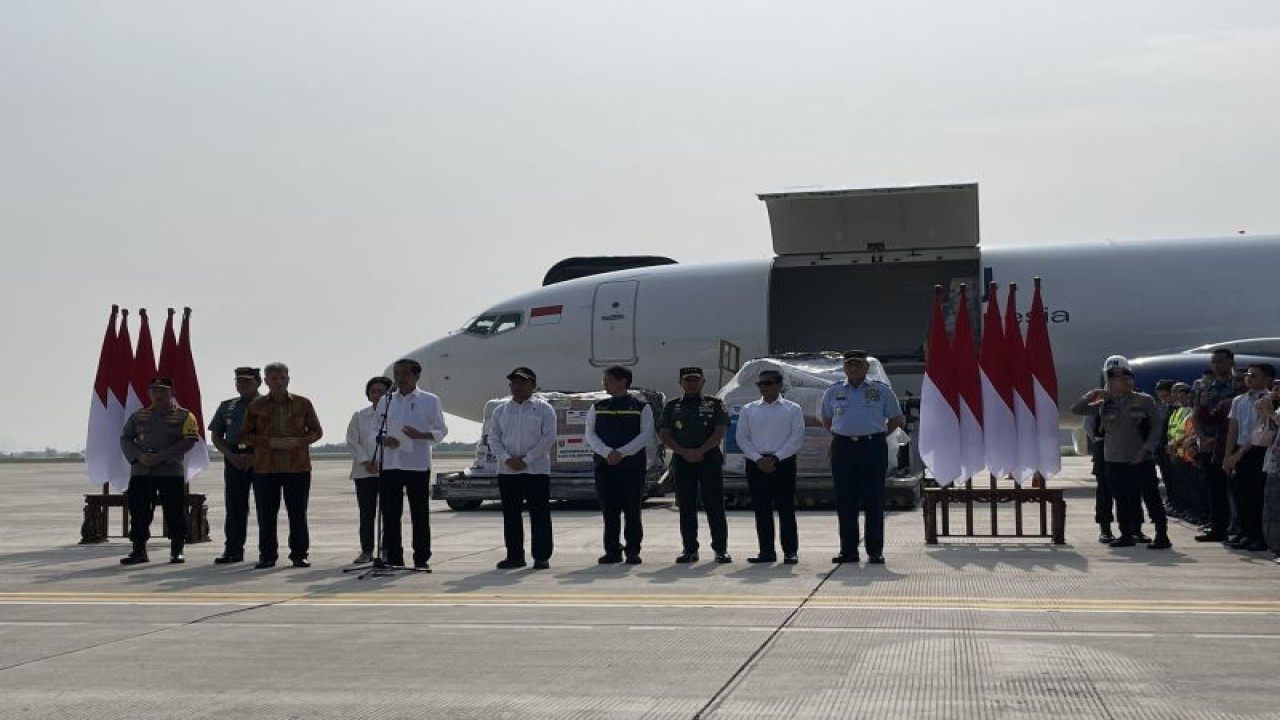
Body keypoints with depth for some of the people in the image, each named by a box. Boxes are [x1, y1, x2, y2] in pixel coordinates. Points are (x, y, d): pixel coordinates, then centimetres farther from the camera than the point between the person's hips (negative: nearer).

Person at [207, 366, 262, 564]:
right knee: (234, 506, 3)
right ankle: (233, 550, 6)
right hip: (234, 458, 4)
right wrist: (231, 456, -2)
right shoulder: (227, 406, 17)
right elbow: (216, 435, 15)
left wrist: (254, 457, -13)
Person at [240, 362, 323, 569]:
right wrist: (270, 442, -11)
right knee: (266, 515, 1)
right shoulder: (256, 406, 6)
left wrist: (299, 441, -10)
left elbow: (317, 431, 9)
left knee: (298, 514, 2)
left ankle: (299, 554, 11)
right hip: (265, 469, 0)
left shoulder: (303, 404, 6)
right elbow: (245, 436, 5)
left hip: (298, 467, 0)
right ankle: (267, 555, 10)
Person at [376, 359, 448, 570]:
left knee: (420, 515, 0)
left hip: (418, 465, -3)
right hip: (390, 464, 3)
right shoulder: (386, 401, 13)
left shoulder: (430, 401, 3)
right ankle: (394, 559, 11)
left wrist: (421, 435, -16)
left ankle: (421, 559, 7)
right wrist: (383, 439, -9)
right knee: (390, 514, 3)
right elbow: (375, 429, 14)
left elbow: (441, 430, 2)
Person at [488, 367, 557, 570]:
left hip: (537, 469, -3)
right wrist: (507, 459, -10)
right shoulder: (501, 411, 11)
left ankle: (541, 556, 4)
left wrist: (526, 459, -12)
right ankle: (514, 556, 13)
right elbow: (493, 438, 7)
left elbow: (549, 438, -6)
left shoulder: (543, 409, 1)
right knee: (510, 515, 6)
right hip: (507, 471, 3)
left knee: (540, 514, -1)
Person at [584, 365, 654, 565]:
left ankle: (633, 551, 2)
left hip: (633, 464, -3)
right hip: (604, 465, 3)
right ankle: (612, 551, 7)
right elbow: (590, 434, 4)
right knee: (609, 511, 2)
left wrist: (621, 452, -15)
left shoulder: (641, 407, 5)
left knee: (632, 510, -2)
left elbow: (646, 434, -5)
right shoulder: (597, 408, 13)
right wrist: (607, 452, -14)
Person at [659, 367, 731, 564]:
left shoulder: (715, 405, 6)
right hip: (682, 461, 2)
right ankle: (689, 549, 8)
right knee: (686, 508, 3)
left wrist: (700, 451, -14)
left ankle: (721, 549, 2)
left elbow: (720, 431, -3)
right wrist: (684, 452, -10)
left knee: (715, 506, -3)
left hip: (710, 459, -2)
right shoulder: (672, 406, 11)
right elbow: (664, 434, 4)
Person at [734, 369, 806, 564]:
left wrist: (775, 458, -12)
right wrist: (758, 459, -7)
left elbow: (797, 438, -3)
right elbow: (741, 437, 6)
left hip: (783, 463, -3)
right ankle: (766, 552, 8)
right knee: (761, 510, 3)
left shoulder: (793, 409, 4)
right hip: (756, 464, 3)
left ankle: (790, 551, 1)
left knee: (786, 509, -3)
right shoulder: (748, 410, 11)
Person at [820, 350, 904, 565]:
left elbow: (897, 419, 12)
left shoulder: (882, 390, 5)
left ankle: (875, 551, 2)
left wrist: (877, 435, 4)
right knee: (845, 501, 1)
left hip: (873, 448, -2)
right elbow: (826, 421, 22)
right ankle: (848, 551, 6)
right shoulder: (833, 392, 11)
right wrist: (839, 436, 8)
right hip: (843, 448, 2)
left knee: (874, 501, -2)